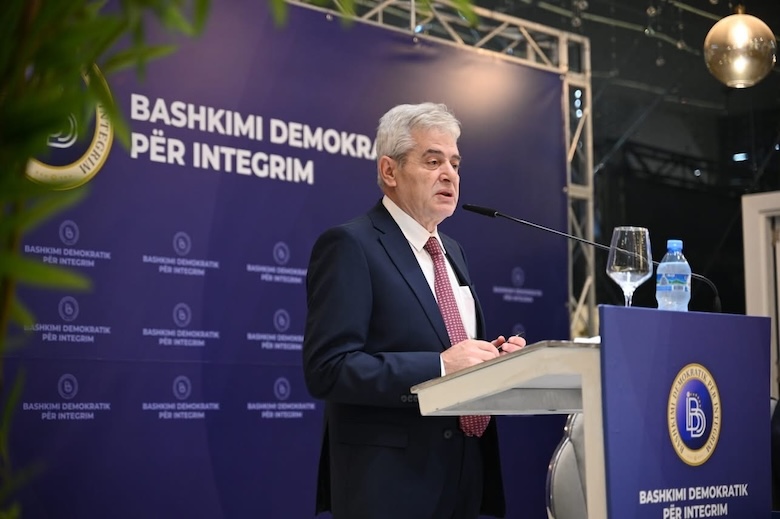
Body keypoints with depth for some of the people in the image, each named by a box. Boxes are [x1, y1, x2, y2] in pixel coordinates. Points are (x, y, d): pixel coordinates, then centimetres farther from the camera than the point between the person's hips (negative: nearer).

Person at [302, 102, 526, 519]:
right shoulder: (350, 246, -10)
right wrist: (440, 366, -24)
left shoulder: (452, 251, 16)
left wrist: (495, 357, -1)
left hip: (464, 474, 8)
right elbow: (327, 368, -19)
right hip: (390, 481, -8)